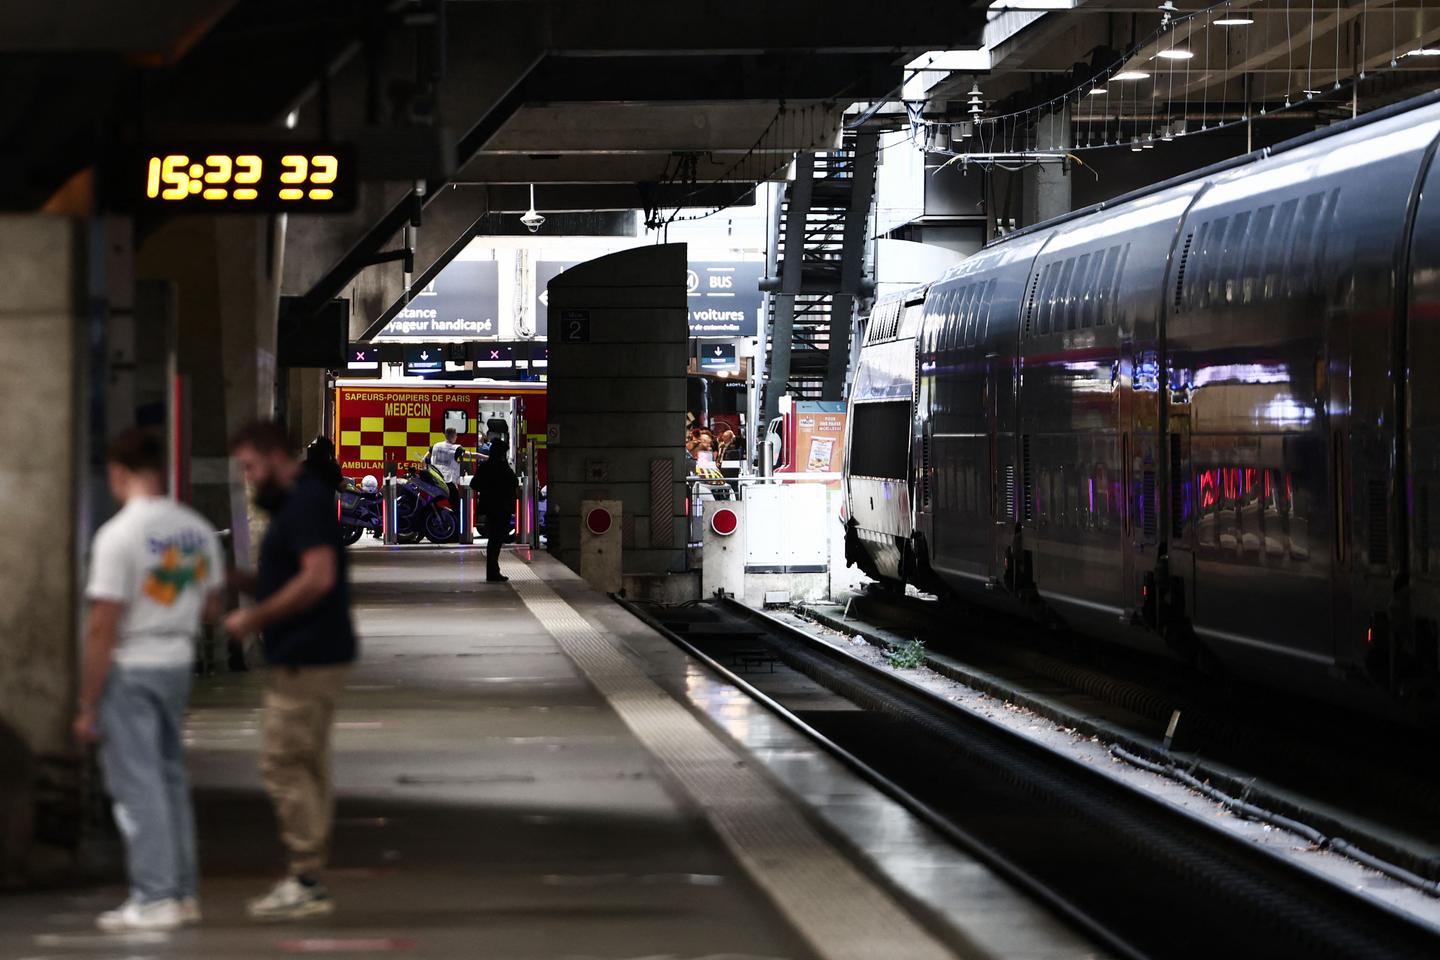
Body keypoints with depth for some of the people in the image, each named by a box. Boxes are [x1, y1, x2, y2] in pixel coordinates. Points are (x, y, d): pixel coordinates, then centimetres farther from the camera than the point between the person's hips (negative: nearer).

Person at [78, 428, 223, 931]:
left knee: (137, 784, -2)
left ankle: (154, 898, -2)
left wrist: (88, 705, -13)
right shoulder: (197, 529, 3)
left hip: (130, 669, -7)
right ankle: (182, 893, 19)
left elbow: (102, 629, -18)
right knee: (170, 777, 16)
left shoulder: (118, 535, -17)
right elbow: (211, 603, 14)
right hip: (179, 663, 7)